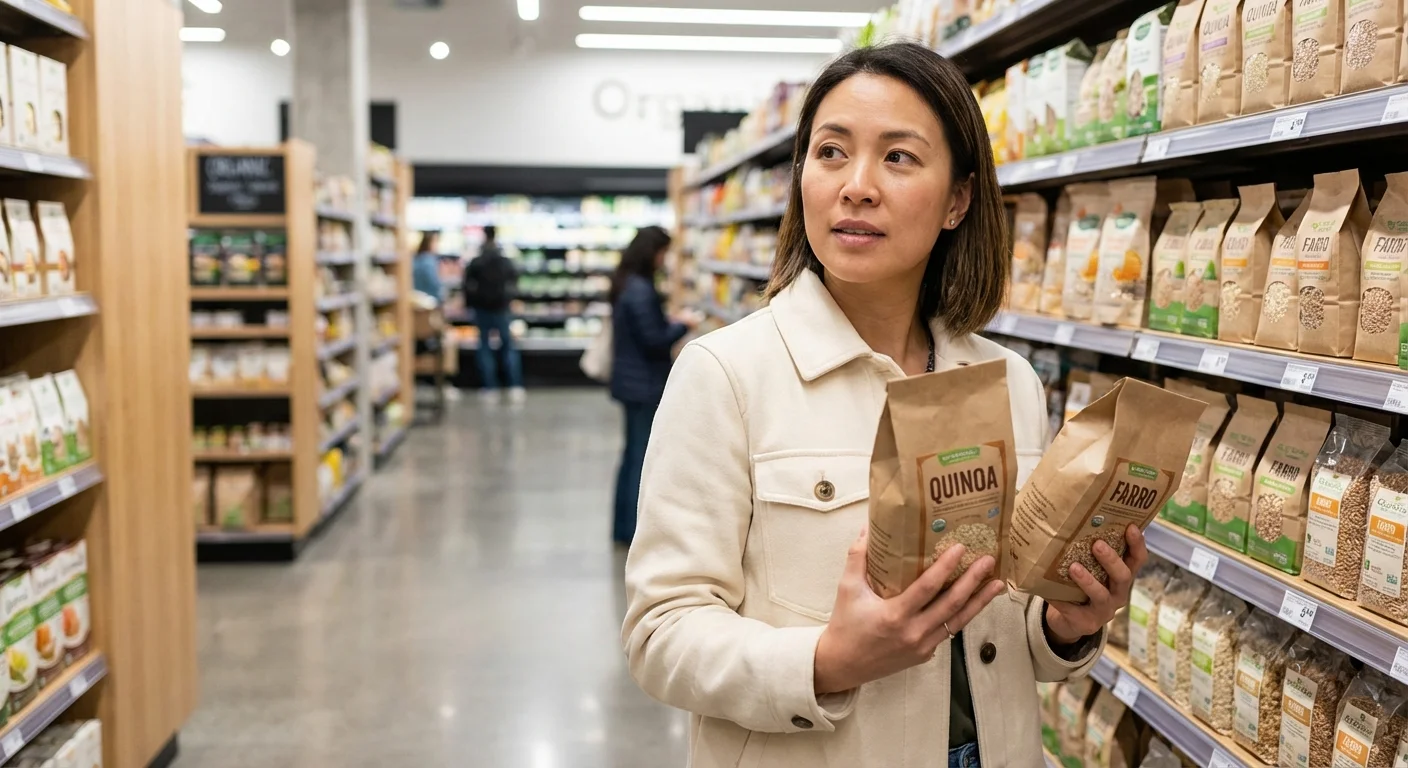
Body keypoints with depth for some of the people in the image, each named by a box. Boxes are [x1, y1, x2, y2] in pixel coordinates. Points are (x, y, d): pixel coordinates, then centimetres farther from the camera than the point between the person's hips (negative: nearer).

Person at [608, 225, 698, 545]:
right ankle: (635, 529, 5)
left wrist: (671, 324, 9)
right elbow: (653, 341, -19)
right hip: (644, 385, -10)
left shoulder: (627, 284, 10)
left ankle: (624, 527, 25)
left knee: (633, 453, 17)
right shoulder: (641, 290, -21)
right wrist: (682, 325, -6)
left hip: (632, 382, 10)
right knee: (643, 457, -2)